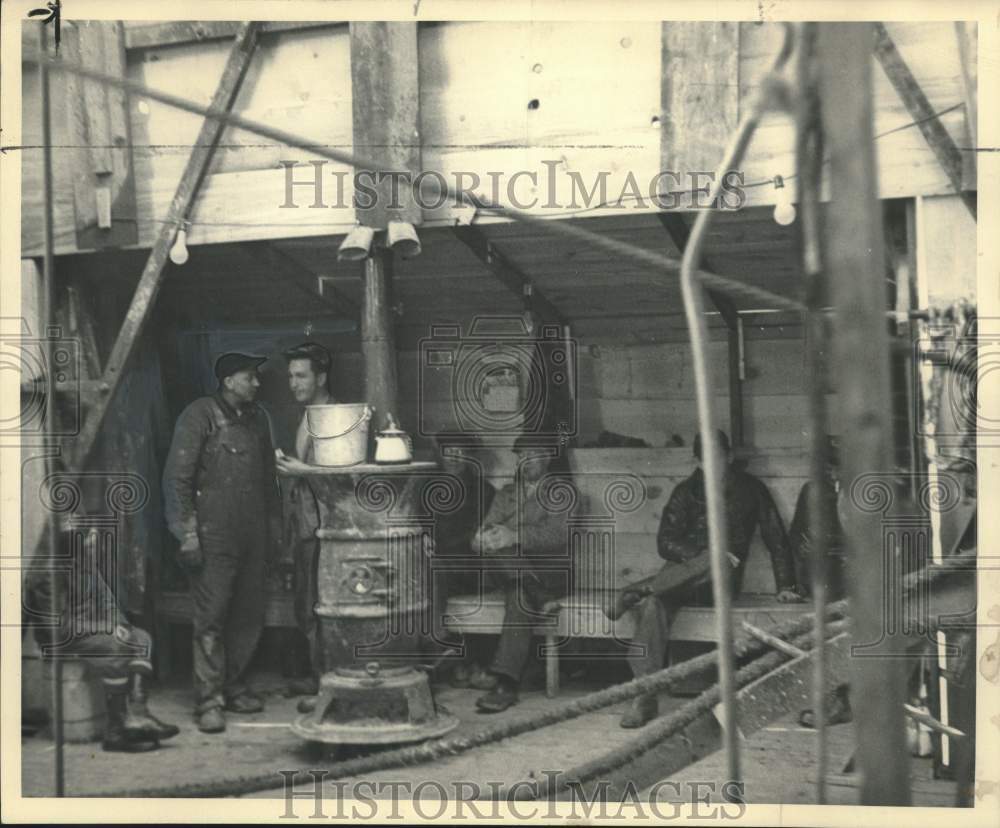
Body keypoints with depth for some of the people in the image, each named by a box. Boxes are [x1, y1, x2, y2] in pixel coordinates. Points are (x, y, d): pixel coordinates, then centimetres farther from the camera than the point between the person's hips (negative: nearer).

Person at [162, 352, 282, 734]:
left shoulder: (257, 419, 14)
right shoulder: (199, 416, -6)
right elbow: (177, 478, -9)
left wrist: (274, 530, 18)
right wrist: (187, 536, -14)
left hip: (253, 537, 6)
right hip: (213, 537, -6)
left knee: (249, 617, 9)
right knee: (211, 618, -5)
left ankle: (233, 686, 22)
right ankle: (209, 701, 1)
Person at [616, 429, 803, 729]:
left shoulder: (749, 489, 8)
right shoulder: (686, 491, 10)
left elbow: (776, 538, 10)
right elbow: (665, 542, 1)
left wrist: (786, 586, 4)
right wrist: (700, 555, -17)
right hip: (682, 573, 1)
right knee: (651, 605, -33)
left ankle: (639, 590, -32)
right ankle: (646, 697, -37)